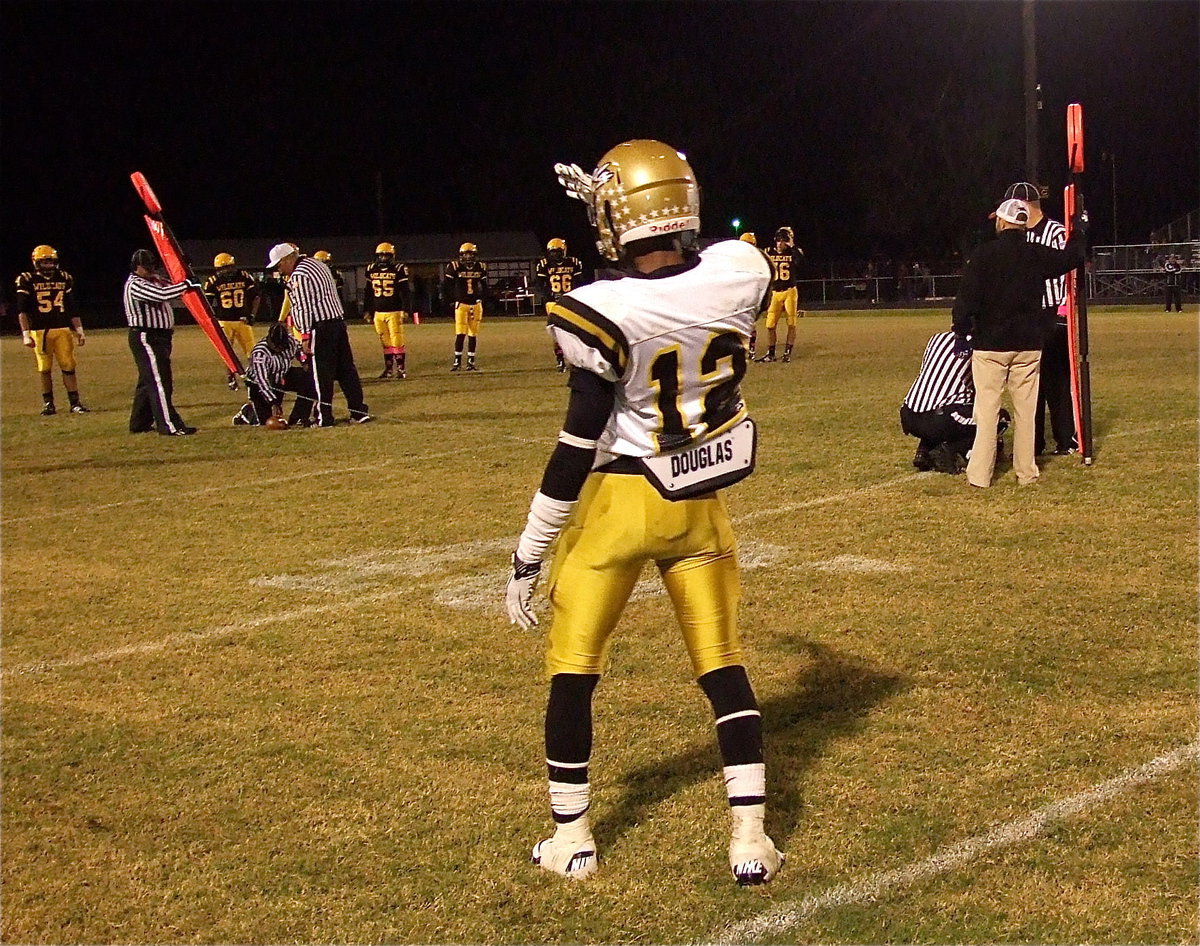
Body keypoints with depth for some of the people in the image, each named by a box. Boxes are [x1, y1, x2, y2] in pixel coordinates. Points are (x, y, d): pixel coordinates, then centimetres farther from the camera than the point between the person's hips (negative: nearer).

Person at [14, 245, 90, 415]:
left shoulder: (64, 278, 9)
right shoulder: (27, 280, -2)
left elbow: (71, 308, 15)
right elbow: (22, 310, -4)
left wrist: (79, 330, 10)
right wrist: (26, 334, -12)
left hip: (62, 329, 2)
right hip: (39, 331, -2)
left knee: (68, 366, -3)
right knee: (44, 369, 2)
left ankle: (75, 403, 1)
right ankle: (48, 404, 13)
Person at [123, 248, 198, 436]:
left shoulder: (153, 280, 15)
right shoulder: (135, 285, -16)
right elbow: (163, 294, -27)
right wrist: (186, 285, -21)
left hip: (158, 336, 10)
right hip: (146, 338, -10)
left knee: (148, 382, 16)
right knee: (159, 382, -11)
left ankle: (139, 423, 25)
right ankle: (169, 426, -13)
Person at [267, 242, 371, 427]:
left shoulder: (299, 276, -12)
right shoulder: (317, 264, 16)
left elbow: (304, 309, -15)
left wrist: (305, 336, -13)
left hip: (321, 328, -9)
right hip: (338, 320, 9)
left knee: (322, 374, -3)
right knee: (346, 369, 10)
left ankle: (325, 417, 1)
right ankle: (359, 412, 12)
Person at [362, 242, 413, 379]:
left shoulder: (399, 269, -3)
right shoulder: (371, 270, 11)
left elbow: (406, 292, -4)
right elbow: (368, 292, 18)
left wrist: (406, 310, -11)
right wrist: (366, 310, 16)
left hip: (394, 312, -4)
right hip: (378, 312, 4)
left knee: (397, 341, -7)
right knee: (385, 342, 7)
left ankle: (401, 368, 0)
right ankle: (389, 369, 14)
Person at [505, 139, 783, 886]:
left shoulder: (606, 313, -22)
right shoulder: (739, 274, -11)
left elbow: (578, 447, -18)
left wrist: (529, 552, -8)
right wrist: (608, 200, 20)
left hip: (620, 501, -4)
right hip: (701, 503, 4)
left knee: (573, 668, 13)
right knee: (723, 666, 15)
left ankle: (571, 840, 22)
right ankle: (752, 840, 13)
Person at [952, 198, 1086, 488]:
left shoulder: (984, 255, -8)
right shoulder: (1037, 255, 3)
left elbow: (967, 298, -11)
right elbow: (1070, 258, 20)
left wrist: (962, 332, -2)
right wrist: (1078, 232, 38)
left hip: (990, 344, -3)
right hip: (1028, 344, 3)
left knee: (987, 409, -2)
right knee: (1025, 409, 9)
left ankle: (980, 474, -2)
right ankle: (1026, 472, 13)